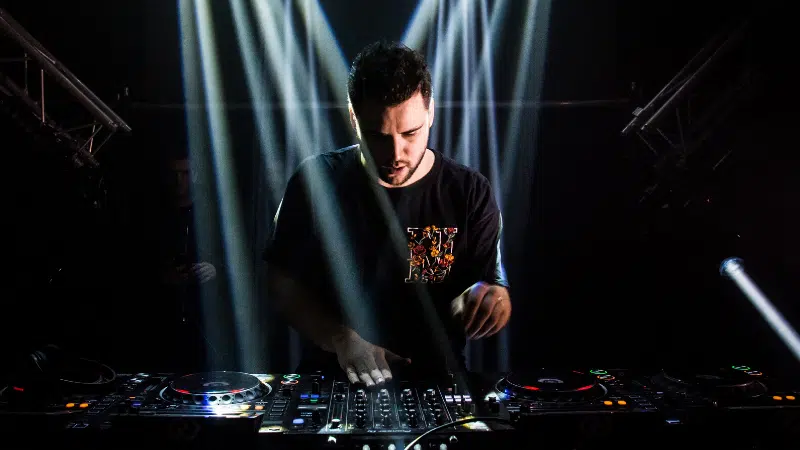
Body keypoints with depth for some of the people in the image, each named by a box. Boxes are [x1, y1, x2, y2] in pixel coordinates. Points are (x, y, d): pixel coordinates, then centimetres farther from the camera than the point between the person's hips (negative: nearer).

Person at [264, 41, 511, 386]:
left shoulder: (469, 192, -3)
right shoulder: (317, 181, -3)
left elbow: (496, 288, -1)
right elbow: (282, 280, 3)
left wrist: (490, 296, -25)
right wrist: (341, 339, -11)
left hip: (434, 381, 3)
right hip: (331, 377, -2)